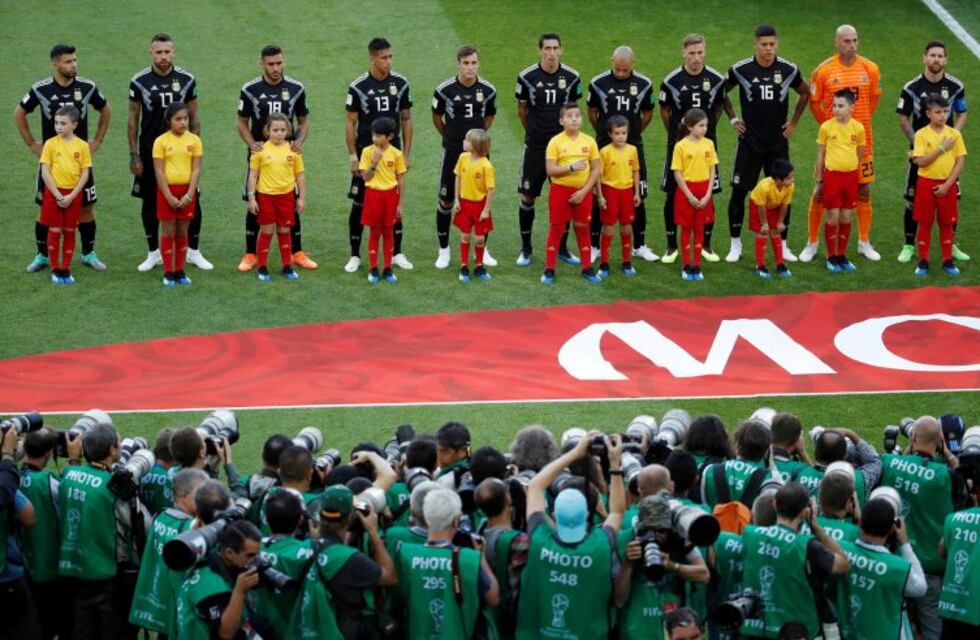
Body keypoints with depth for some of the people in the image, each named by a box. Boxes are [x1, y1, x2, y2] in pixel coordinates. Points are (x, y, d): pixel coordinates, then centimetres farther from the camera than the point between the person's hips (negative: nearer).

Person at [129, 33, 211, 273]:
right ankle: (153, 253, 19)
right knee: (150, 203, 6)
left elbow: (194, 118, 6)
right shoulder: (140, 82, -3)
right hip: (150, 152, 0)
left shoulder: (187, 80, -1)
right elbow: (133, 119, 2)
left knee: (192, 201, 0)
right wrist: (134, 156, -1)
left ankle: (194, 251, 14)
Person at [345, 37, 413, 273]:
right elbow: (351, 123, -3)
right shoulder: (358, 86, -8)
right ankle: (355, 256, 10)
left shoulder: (400, 83, 0)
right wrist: (353, 157, -7)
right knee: (359, 204, 2)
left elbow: (406, 119, 7)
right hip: (366, 152, -2)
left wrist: (407, 153, 4)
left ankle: (396, 253, 17)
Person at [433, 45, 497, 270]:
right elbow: (436, 117, 6)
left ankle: (482, 249, 19)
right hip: (453, 152, -2)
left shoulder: (487, 90, -4)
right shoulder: (445, 90, -10)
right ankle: (444, 250, 14)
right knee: (447, 201, 2)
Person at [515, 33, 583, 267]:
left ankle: (562, 248, 18)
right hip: (535, 147, -1)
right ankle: (526, 249, 13)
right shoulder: (527, 77, -7)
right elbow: (522, 109, 7)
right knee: (528, 197, 1)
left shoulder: (571, 77, -3)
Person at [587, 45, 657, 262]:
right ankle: (594, 246, 10)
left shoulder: (644, 84, -2)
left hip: (633, 147, 1)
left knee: (638, 198, 5)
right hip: (605, 147, -1)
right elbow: (592, 113, 8)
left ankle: (639, 245, 17)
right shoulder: (599, 83, -6)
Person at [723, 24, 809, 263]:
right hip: (749, 142, -1)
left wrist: (794, 121, 9)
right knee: (739, 191, 0)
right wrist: (733, 118, 4)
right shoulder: (741, 70, -8)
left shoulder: (789, 70, -4)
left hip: (778, 143, 1)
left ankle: (782, 245, 14)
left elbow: (805, 93, 14)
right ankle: (735, 244, 11)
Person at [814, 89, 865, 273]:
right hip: (832, 175, -2)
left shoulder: (858, 128, -2)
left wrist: (857, 177, 13)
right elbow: (820, 155, 3)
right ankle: (831, 257, 11)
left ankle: (842, 255, 18)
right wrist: (818, 181, 5)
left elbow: (860, 154, 11)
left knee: (846, 218, 8)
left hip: (851, 176, 2)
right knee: (832, 217, 1)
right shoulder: (826, 127, -5)